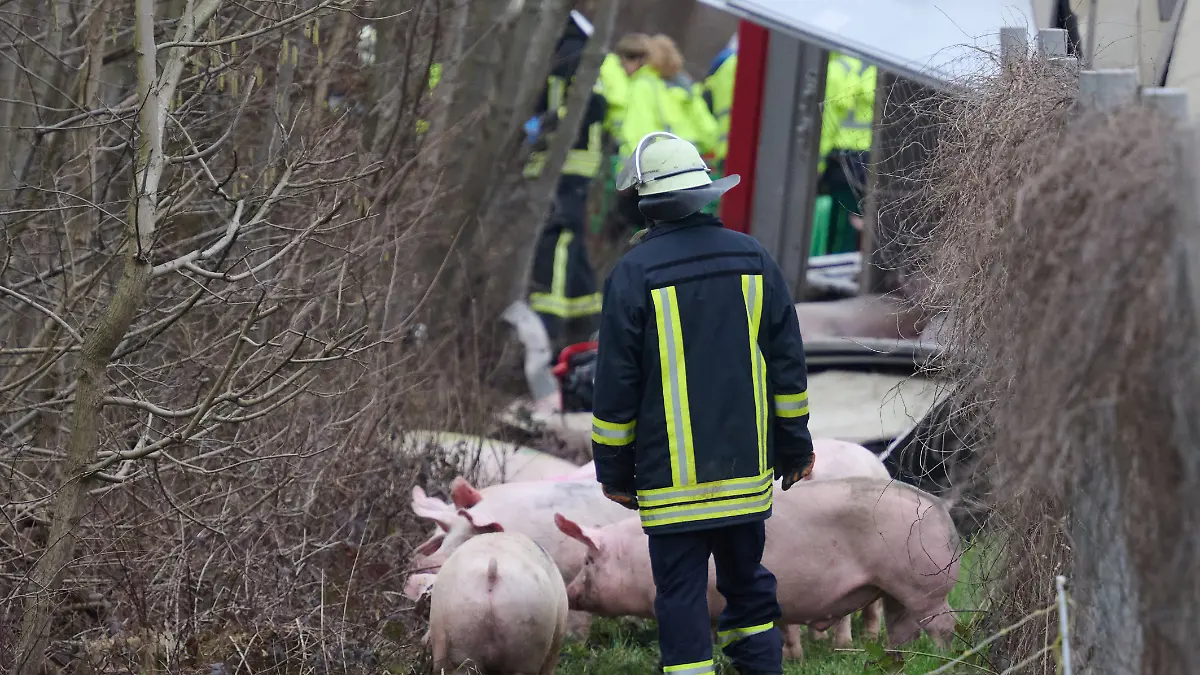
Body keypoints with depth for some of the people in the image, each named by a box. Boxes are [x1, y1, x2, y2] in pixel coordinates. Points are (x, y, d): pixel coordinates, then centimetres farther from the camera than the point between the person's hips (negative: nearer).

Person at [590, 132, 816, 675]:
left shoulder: (633, 274, -10)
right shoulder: (753, 259, 3)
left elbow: (615, 386, -7)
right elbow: (788, 364, 8)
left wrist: (613, 472, 3)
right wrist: (795, 447, 16)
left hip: (670, 479, -4)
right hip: (748, 469, 4)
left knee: (681, 594, 1)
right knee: (747, 580, 17)